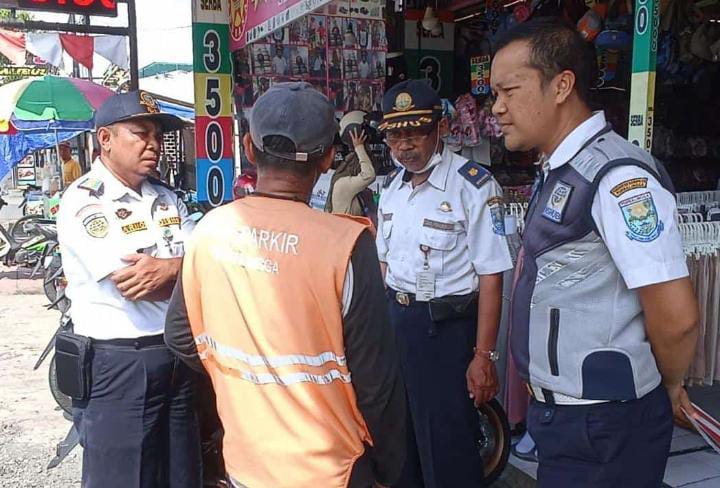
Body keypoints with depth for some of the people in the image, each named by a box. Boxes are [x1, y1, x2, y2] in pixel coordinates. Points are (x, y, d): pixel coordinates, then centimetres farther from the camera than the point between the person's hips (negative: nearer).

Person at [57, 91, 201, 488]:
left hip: (176, 358, 7)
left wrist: (169, 267, -21)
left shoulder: (167, 199, 12)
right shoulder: (82, 201, -11)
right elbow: (132, 286, -21)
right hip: (117, 367, -6)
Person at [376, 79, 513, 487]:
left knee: (447, 444, 5)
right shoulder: (393, 185, 7)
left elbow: (490, 277, -17)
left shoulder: (474, 186, -17)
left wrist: (484, 355, -17)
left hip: (447, 326, -7)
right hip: (397, 317, 7)